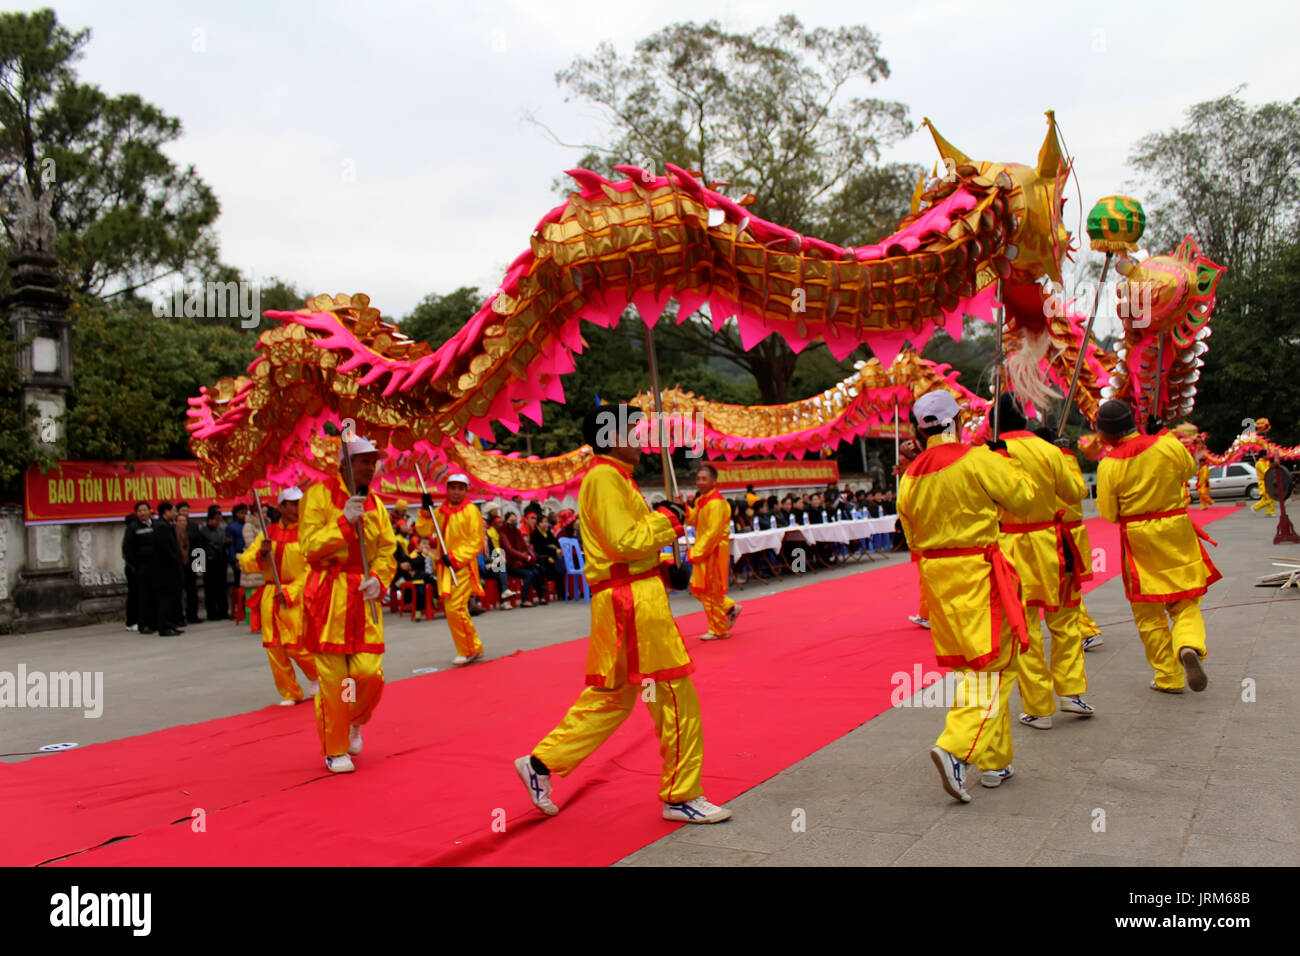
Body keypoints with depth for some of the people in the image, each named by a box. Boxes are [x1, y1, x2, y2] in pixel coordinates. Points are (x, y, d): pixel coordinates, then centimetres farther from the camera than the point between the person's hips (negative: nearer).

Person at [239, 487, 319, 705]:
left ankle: (317, 678, 22)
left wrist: (290, 593, -17)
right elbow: (244, 564, 8)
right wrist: (260, 553, -12)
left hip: (297, 597, -4)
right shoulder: (266, 534, 10)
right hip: (270, 597, 4)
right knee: (274, 648, 4)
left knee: (297, 646, -8)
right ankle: (290, 693, 19)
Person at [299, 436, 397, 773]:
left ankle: (355, 721, 30)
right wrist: (344, 522, -19)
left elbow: (387, 551, 10)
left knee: (370, 672, -3)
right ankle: (334, 750, 17)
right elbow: (310, 546, -10)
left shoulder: (375, 504, 12)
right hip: (328, 595, -4)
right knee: (331, 677, 0)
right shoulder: (319, 494, -3)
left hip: (364, 596, 4)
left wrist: (378, 578, -8)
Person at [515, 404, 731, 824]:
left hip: (627, 600, 11)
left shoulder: (610, 476, 20)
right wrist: (666, 519, -10)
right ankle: (682, 797, 8)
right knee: (676, 696, -3)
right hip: (632, 603, -11)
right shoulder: (605, 477, -13)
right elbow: (625, 543, -21)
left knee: (612, 696, 15)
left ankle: (542, 763, 20)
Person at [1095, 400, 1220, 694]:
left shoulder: (1109, 464, -14)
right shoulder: (1168, 444, -7)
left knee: (1148, 612, 11)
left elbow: (1108, 513, -6)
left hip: (1138, 539, -2)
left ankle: (1169, 677, 13)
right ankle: (1189, 645, -16)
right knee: (1185, 603, 13)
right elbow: (1189, 469, 14)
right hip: (1177, 532, 2)